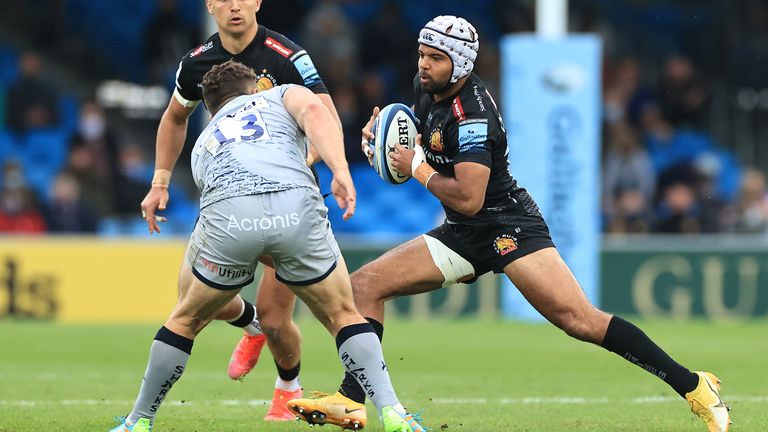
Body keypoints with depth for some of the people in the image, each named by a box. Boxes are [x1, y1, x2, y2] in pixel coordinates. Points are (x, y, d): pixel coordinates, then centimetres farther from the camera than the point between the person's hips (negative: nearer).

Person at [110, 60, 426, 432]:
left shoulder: (203, 144, 41)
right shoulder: (281, 96, 34)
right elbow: (314, 112, 6)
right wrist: (341, 171, -6)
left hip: (227, 215, 2)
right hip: (296, 207, -2)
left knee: (186, 320, 27)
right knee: (344, 317, 18)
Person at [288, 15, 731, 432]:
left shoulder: (471, 114, -22)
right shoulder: (428, 92, 5)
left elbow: (468, 199, -27)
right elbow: (425, 146, 27)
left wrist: (417, 168, -14)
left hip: (508, 226, -9)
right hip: (462, 234, 9)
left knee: (581, 321, -21)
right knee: (365, 285, -1)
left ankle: (692, 385, -16)